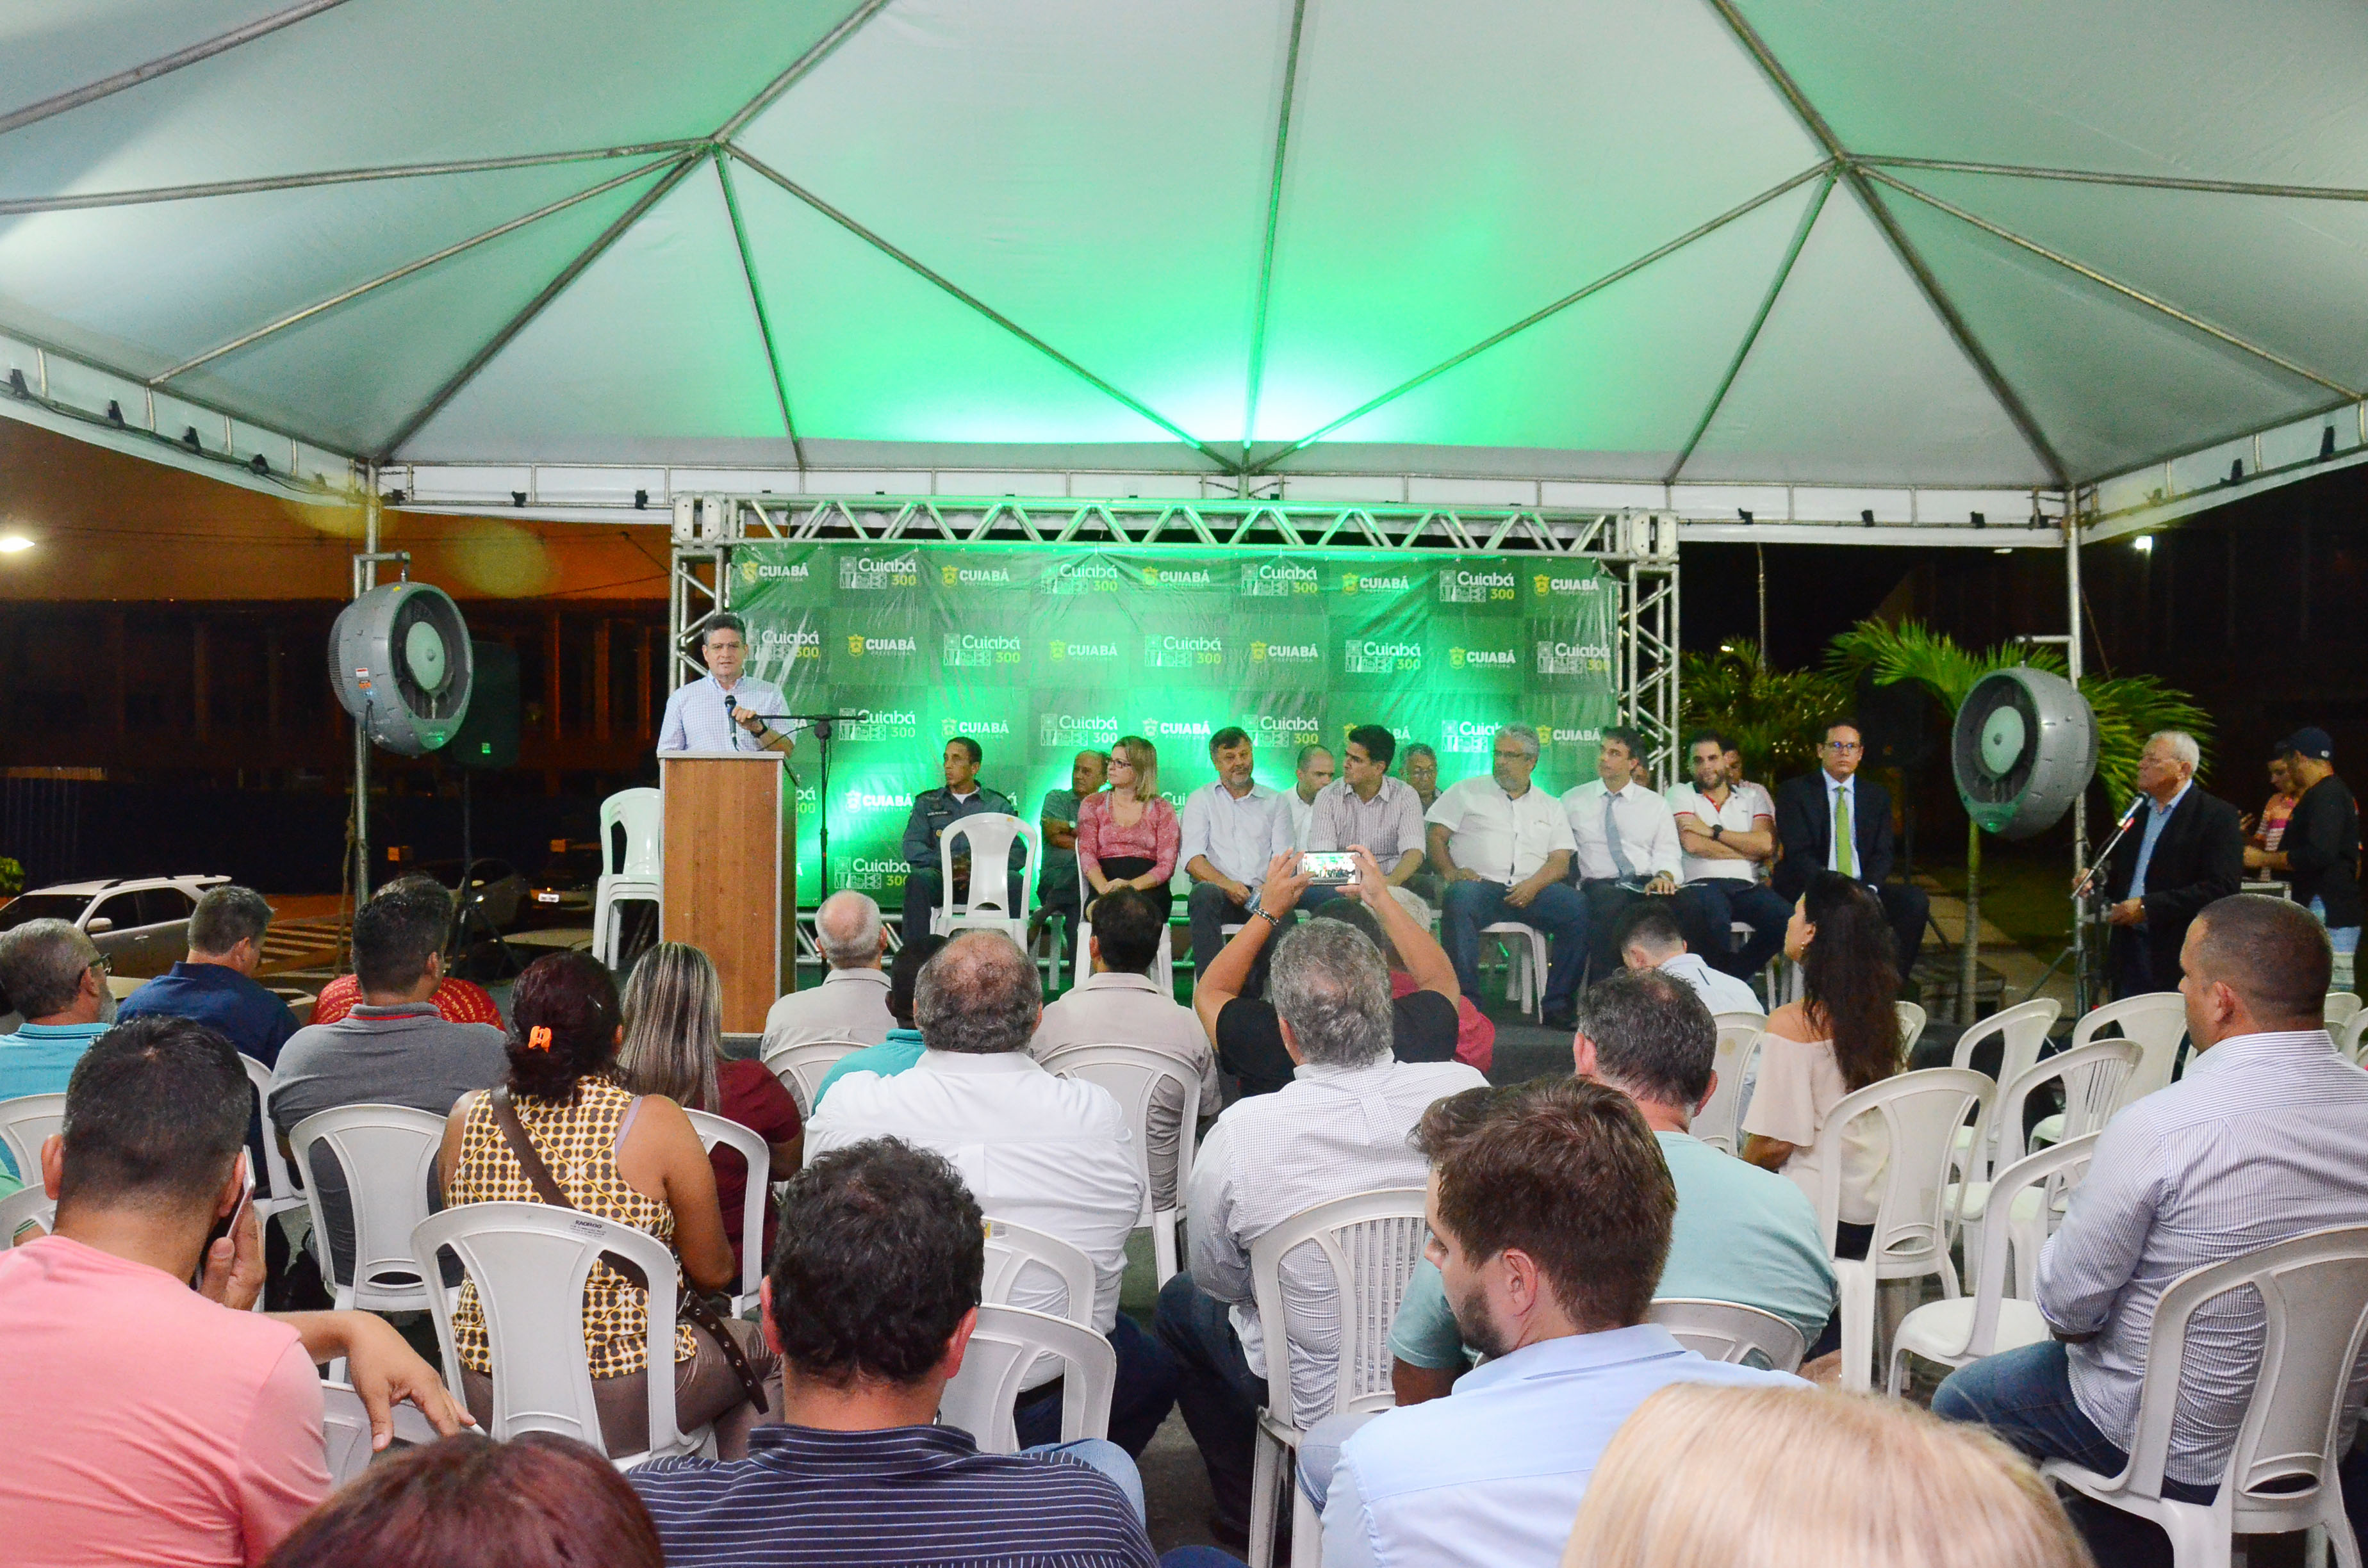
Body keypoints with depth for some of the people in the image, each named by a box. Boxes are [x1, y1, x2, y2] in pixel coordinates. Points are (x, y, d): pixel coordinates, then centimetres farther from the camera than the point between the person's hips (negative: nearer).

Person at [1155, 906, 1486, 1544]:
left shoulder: (1240, 1133, -27)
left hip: (1321, 1402, -3)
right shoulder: (1463, 1091, -21)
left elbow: (1217, 1281, -9)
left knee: (1180, 1303, 24)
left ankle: (1249, 1514, 33)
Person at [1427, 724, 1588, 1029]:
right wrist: (1450, 872, -11)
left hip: (1530, 891, 2)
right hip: (1481, 885, -2)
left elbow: (1561, 862, 11)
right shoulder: (1466, 792, 18)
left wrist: (1533, 884, -10)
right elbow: (1437, 837, 9)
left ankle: (1557, 1002, -19)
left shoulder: (1550, 806, 23)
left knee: (1578, 906, -26)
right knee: (1459, 898, -37)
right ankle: (1464, 999, -34)